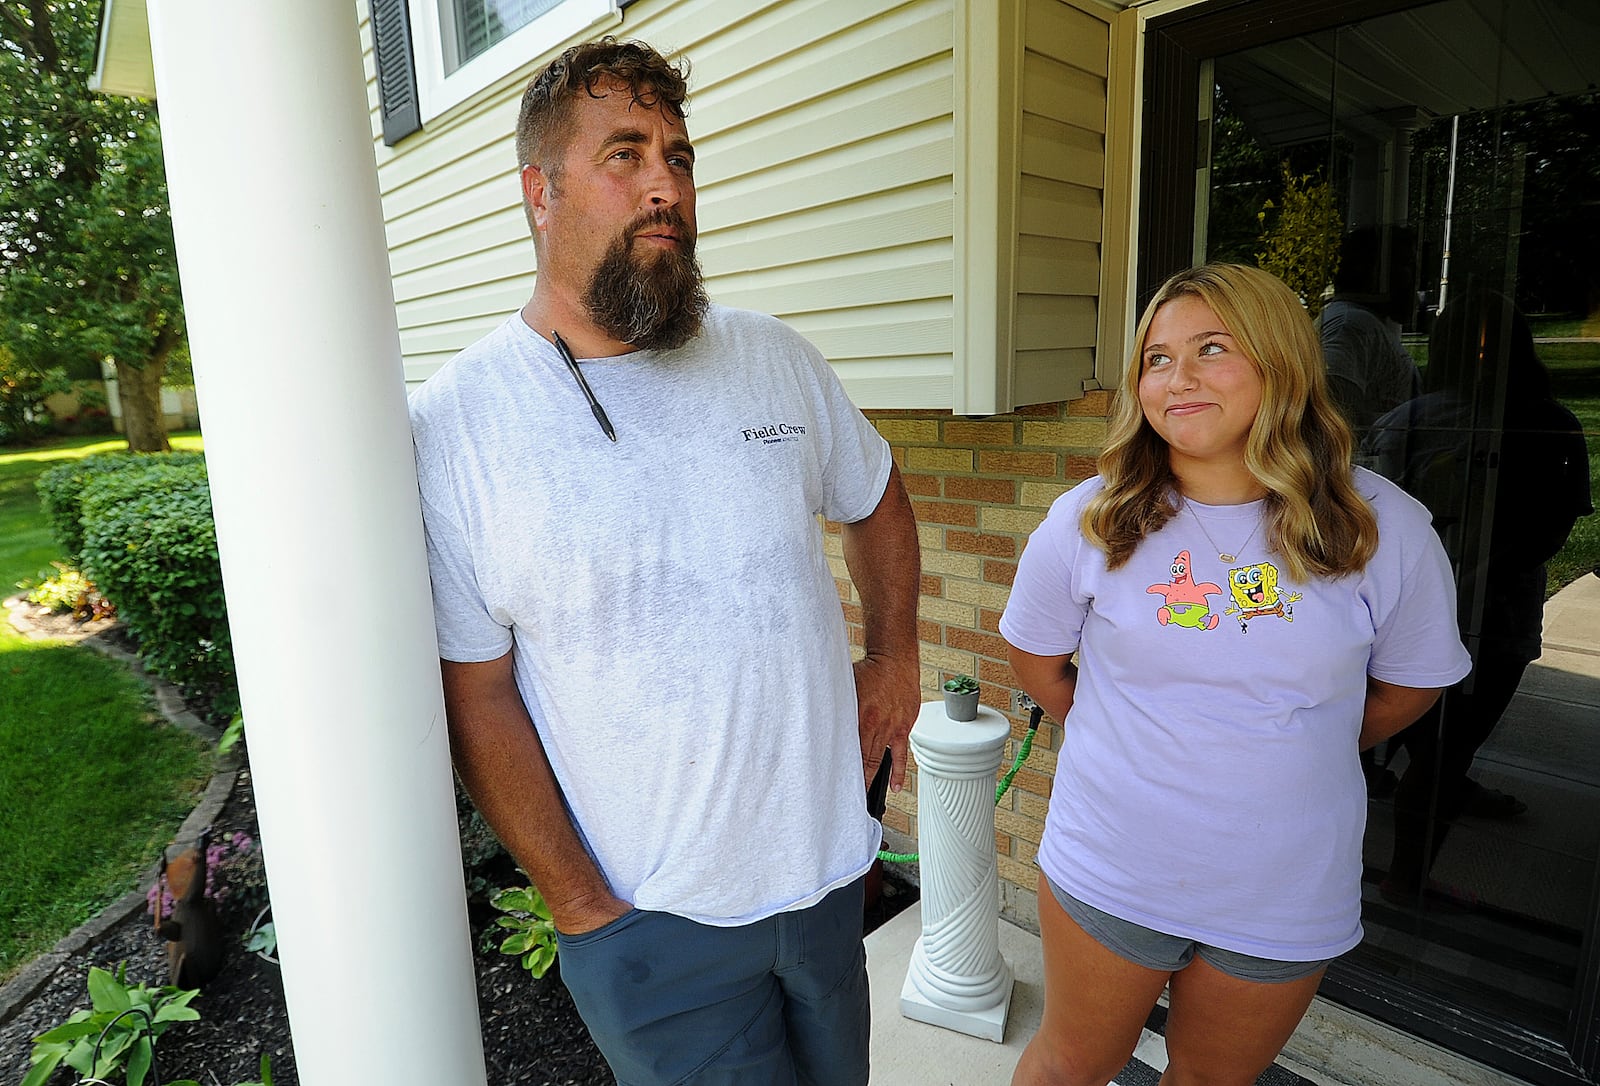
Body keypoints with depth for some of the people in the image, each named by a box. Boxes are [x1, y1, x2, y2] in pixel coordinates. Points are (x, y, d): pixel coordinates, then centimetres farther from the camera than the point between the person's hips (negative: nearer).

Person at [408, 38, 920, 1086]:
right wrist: (583, 907, -10)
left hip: (830, 865, 5)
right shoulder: (455, 422, -14)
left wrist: (895, 659, 7)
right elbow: (478, 697, -11)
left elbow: (877, 496, 14)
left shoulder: (778, 359, -3)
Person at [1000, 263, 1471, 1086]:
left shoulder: (1385, 529, -9)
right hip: (1109, 872, -1)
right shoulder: (1088, 522, -11)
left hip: (1287, 899, 1)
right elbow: (1037, 658, 2)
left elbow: (1407, 686, 6)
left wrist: (1287, 755, 7)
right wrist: (1134, 748, 4)